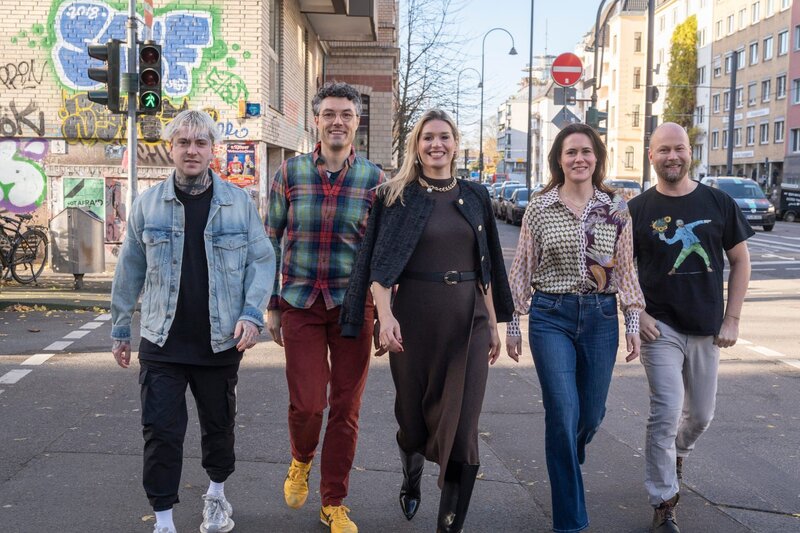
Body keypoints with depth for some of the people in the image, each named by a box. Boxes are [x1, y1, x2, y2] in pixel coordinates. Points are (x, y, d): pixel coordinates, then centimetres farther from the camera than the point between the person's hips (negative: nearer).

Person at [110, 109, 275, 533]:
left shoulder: (239, 203, -2)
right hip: (162, 343, 0)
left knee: (219, 424, 16)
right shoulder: (147, 204, 0)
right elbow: (130, 270, 6)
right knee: (161, 431, -2)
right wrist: (120, 329, 10)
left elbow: (262, 260, -1)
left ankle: (216, 494, 40)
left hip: (221, 341, 0)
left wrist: (252, 314, -14)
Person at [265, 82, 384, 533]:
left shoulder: (373, 179, 0)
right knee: (306, 403, -5)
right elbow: (272, 242, 6)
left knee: (346, 407, 6)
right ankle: (301, 460, 31)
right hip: (300, 304, 0)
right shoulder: (290, 173, 1)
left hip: (353, 305, 0)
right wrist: (271, 306, 5)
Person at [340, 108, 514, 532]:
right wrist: (385, 315, -20)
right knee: (413, 416, 13)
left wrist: (493, 324, 11)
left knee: (461, 427, -3)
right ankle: (410, 481, 46)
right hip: (414, 315, -2)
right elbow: (378, 265, -6)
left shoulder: (475, 196, 9)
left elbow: (485, 266, 13)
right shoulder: (396, 196, 0)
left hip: (469, 320, 2)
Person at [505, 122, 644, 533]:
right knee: (563, 413, -8)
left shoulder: (616, 207, 4)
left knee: (592, 413, 10)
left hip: (601, 316, 2)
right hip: (551, 317, -2)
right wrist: (513, 323, 3)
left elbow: (626, 269, 8)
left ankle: (566, 463, 46)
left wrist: (633, 322, 6)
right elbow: (522, 268, 3)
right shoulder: (539, 207, -1)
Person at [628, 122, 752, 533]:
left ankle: (676, 453, 47)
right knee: (666, 414, -9)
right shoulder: (638, 210, -2)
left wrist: (731, 319, 0)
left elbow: (740, 260, 6)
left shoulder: (719, 203, 1)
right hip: (661, 327, -2)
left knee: (700, 414, 15)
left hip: (707, 329, 3)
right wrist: (637, 313, -9)